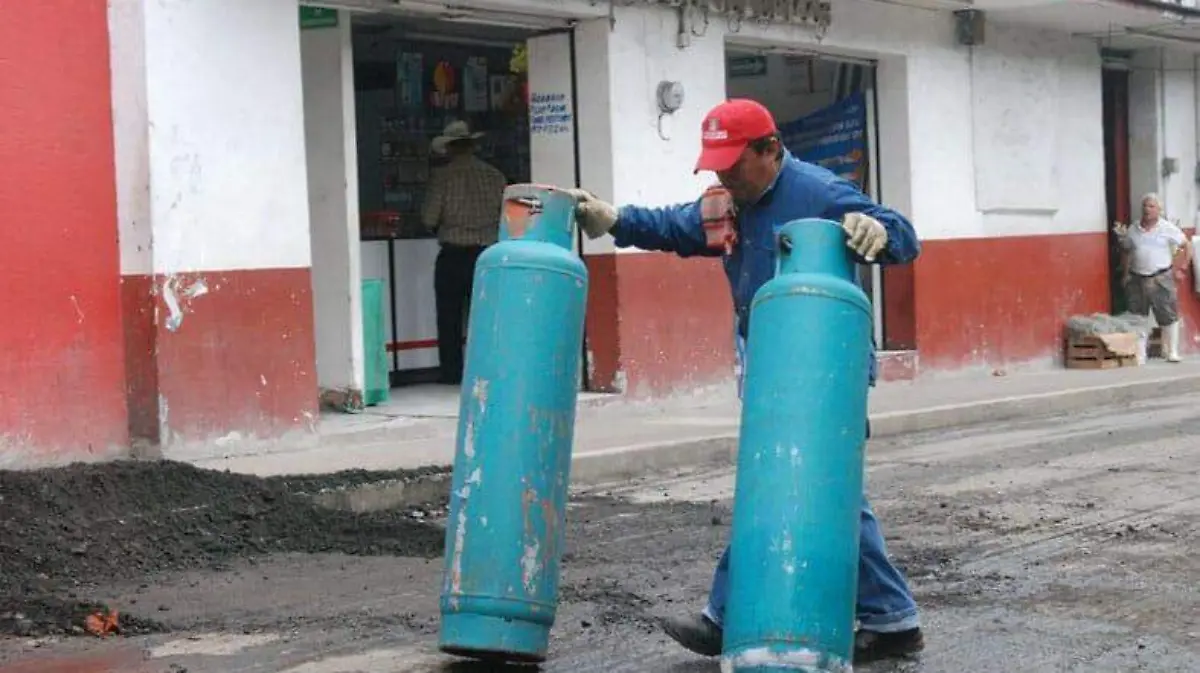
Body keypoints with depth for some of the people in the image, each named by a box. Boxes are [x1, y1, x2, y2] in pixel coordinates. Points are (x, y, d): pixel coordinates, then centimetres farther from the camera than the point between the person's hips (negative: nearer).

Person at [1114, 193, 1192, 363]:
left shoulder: (1168, 229, -2)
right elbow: (1127, 253, 15)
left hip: (1161, 279, -3)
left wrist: (1182, 268, -2)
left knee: (1168, 316, -3)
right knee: (1137, 318, 6)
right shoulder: (1133, 230, 7)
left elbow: (1187, 246, 2)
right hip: (1137, 279, 3)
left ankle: (1171, 352, 5)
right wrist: (1126, 274, 7)